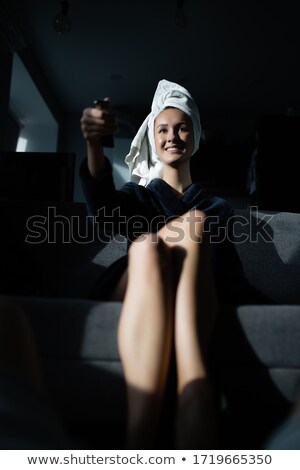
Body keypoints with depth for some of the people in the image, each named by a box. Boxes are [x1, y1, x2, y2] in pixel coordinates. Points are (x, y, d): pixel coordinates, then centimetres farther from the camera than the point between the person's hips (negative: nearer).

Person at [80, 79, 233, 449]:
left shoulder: (214, 204, 23)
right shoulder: (139, 194, 20)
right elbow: (103, 206, -5)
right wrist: (94, 143, -24)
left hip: (196, 292, 1)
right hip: (137, 291, 0)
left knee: (198, 223, -28)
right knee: (146, 247, -33)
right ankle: (141, 443, -48)